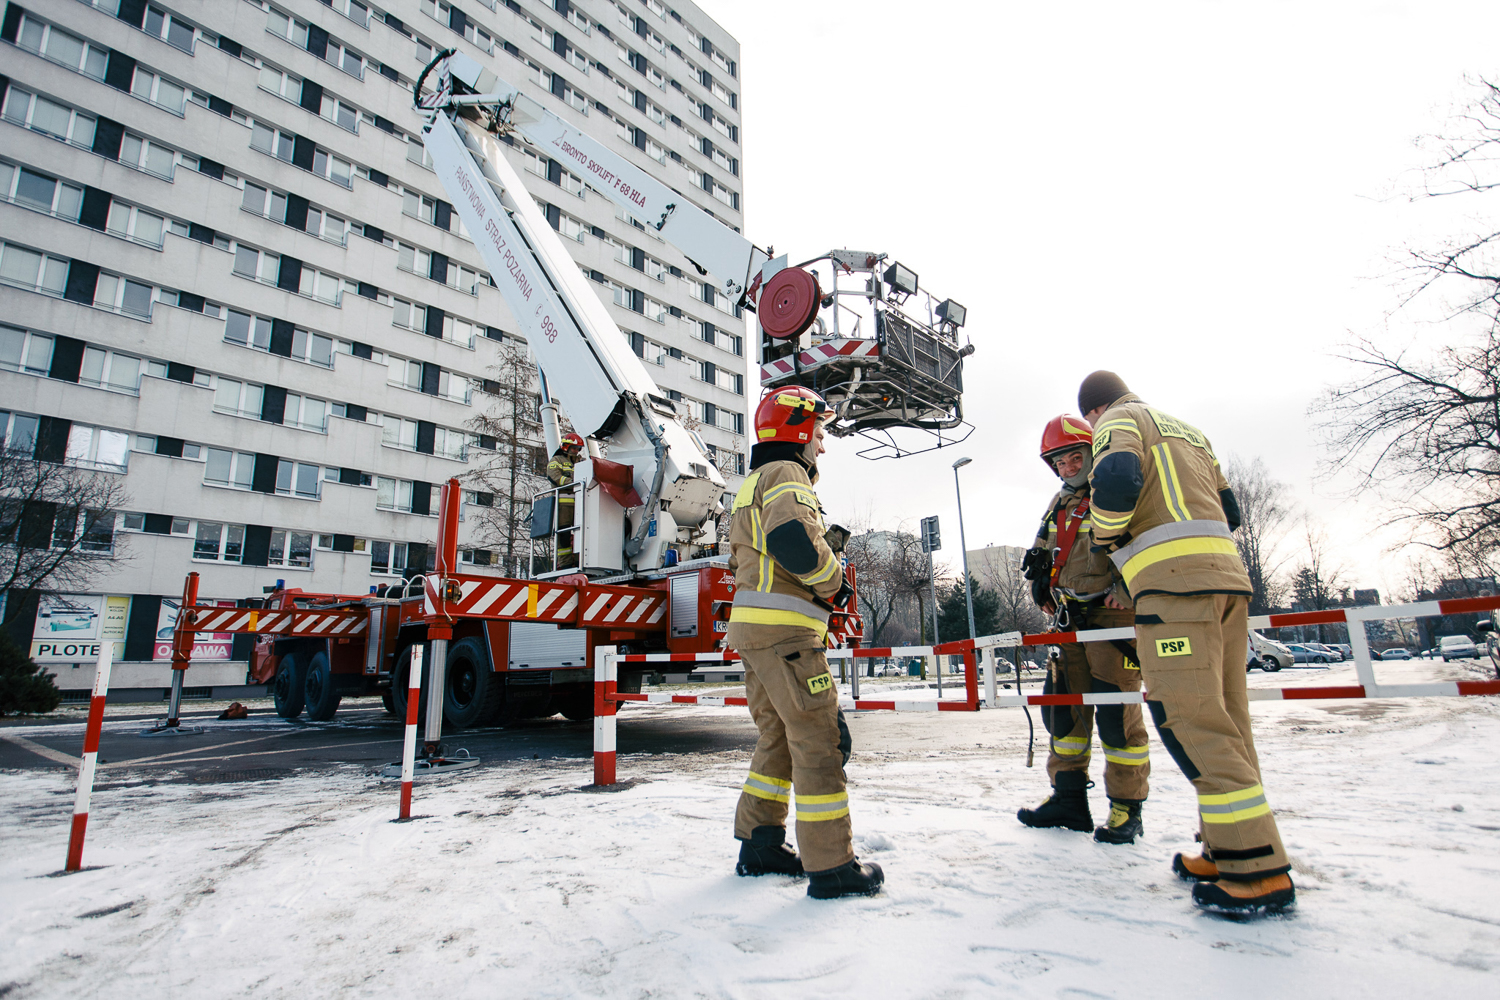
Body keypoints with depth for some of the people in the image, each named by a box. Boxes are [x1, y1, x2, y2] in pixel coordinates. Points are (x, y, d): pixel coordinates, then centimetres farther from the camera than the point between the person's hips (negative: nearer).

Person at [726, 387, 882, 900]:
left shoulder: (752, 484, 25)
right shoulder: (785, 473, -7)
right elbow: (792, 539, -26)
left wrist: (817, 587, 17)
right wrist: (834, 581, -9)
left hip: (753, 627, 10)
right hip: (784, 630, -10)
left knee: (779, 739, 17)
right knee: (818, 740, -5)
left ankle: (760, 845, 25)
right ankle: (831, 866, 2)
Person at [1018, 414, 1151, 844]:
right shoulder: (1058, 506, 19)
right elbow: (1042, 552, 29)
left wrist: (1126, 586, -21)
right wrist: (1041, 584, 16)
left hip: (1114, 616, -7)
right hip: (1072, 619, 7)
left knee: (1116, 712, -7)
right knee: (1062, 706, 7)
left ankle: (1127, 808, 7)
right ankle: (1069, 798, 17)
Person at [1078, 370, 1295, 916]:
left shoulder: (1119, 421, 4)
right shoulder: (1189, 431, 28)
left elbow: (1116, 478, -17)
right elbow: (1229, 510, 27)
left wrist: (1106, 537, -2)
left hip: (1174, 580, -9)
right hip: (1227, 573, 9)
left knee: (1189, 719, -9)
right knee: (1224, 718, 9)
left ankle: (1259, 871, -8)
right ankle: (1227, 852, 15)